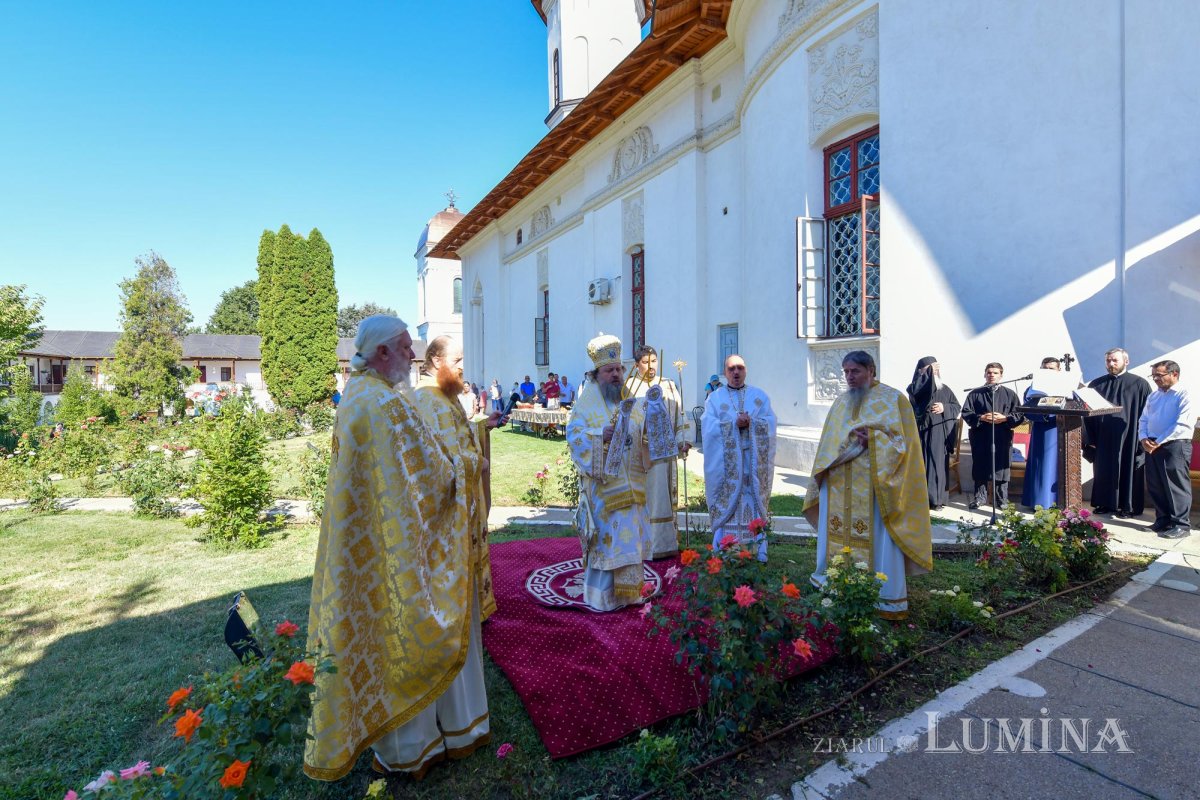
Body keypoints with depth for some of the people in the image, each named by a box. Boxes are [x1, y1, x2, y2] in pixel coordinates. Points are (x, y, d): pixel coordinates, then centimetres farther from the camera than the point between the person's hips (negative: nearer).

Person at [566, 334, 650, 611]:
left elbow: (646, 435, 12)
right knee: (606, 537, 0)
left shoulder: (632, 401, 10)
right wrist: (602, 434, -22)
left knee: (629, 535, 11)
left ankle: (625, 590, 26)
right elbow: (573, 435, -10)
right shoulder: (588, 400, -4)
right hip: (603, 482, -5)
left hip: (630, 482, 5)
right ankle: (602, 595, 14)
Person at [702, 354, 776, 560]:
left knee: (754, 505, 0)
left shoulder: (760, 396, 12)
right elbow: (709, 428, -6)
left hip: (754, 462, 1)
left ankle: (757, 554, 7)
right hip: (725, 464, -1)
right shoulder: (714, 398, 8)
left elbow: (770, 425, 1)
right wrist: (735, 424, -17)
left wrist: (751, 423, -16)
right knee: (726, 505, -3)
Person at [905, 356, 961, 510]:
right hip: (922, 431, -4)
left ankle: (937, 499, 13)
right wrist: (929, 372, -18)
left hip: (940, 433, 4)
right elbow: (914, 390, -25)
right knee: (922, 463, -5)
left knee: (939, 464, 6)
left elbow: (957, 406, 12)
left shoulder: (945, 389, 14)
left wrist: (944, 407, -9)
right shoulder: (917, 387, 1)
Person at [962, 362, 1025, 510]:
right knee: (980, 468, 5)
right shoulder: (975, 394, 6)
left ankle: (1001, 499, 13)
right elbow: (965, 413, 1)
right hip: (981, 438, 0)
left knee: (1001, 468, 2)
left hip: (1002, 438, 0)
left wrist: (1004, 418, -12)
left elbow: (1020, 415, 4)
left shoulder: (1010, 394, 8)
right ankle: (980, 496, 16)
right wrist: (982, 418, -13)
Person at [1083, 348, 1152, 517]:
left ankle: (1128, 506, 16)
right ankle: (1105, 503, 20)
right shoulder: (1096, 385, 6)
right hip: (1103, 438, 3)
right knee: (1103, 471, 9)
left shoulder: (1139, 384, -1)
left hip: (1128, 438, -3)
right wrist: (1089, 439, 2)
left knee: (1128, 471, 5)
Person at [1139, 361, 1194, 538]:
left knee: (1176, 487, -3)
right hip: (1152, 446, 7)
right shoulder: (1153, 396, 16)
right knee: (1155, 486, 10)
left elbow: (1183, 425, -15)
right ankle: (1163, 519, 21)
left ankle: (1181, 525, 4)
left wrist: (1159, 442, -15)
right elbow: (1143, 420, 18)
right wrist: (1143, 438, 1)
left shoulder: (1184, 395, -6)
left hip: (1175, 445, -7)